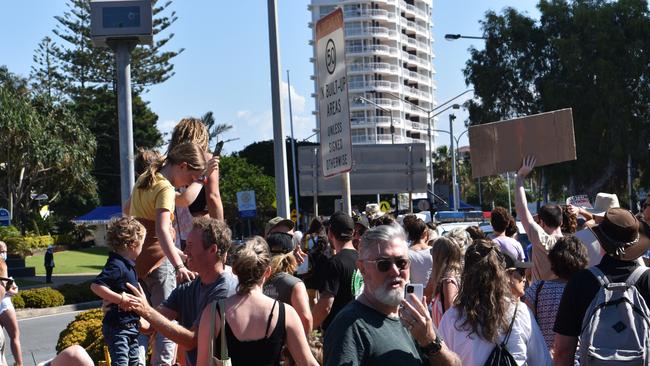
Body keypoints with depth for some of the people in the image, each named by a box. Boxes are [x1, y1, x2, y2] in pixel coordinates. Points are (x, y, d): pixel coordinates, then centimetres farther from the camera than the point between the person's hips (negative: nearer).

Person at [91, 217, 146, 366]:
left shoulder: (128, 264, 9)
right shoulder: (116, 265, -21)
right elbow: (96, 286, -31)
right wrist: (121, 299, -29)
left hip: (130, 324, 10)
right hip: (118, 326, -10)